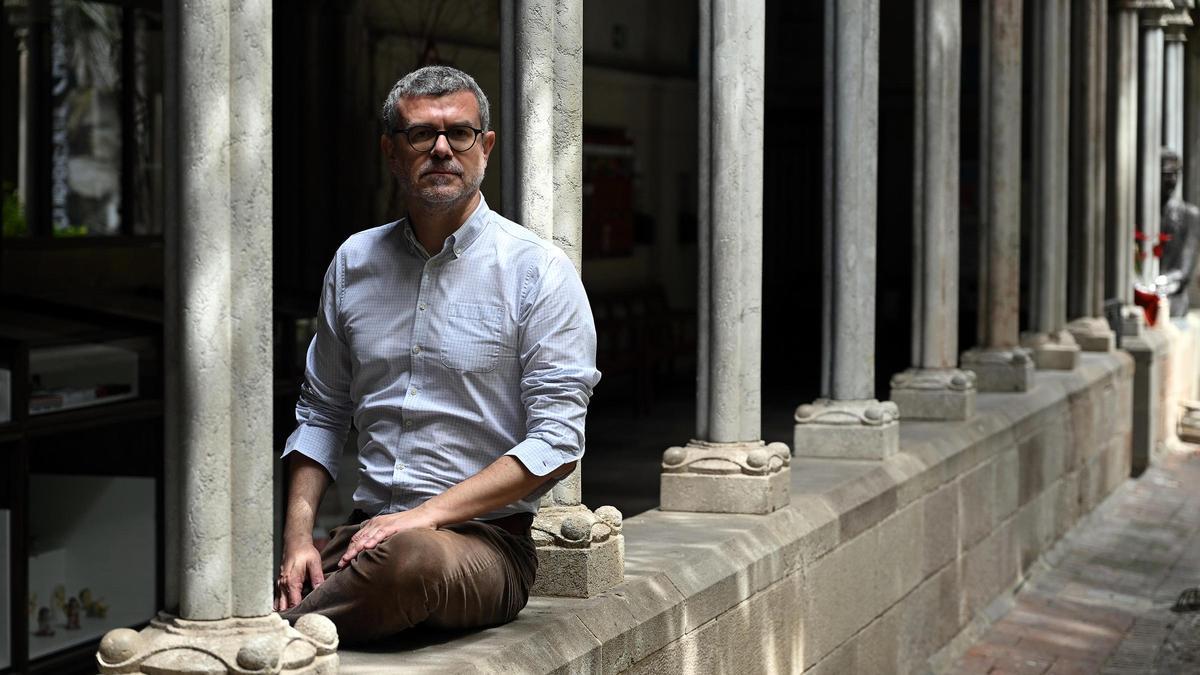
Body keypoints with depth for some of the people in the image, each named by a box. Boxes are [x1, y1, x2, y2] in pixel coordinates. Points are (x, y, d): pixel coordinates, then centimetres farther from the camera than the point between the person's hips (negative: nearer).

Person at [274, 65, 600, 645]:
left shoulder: (538, 271, -1)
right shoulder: (354, 262, 14)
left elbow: (556, 442, -8)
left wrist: (426, 516, -16)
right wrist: (298, 537, 3)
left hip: (486, 540, -3)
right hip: (367, 534, 3)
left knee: (407, 556, -39)